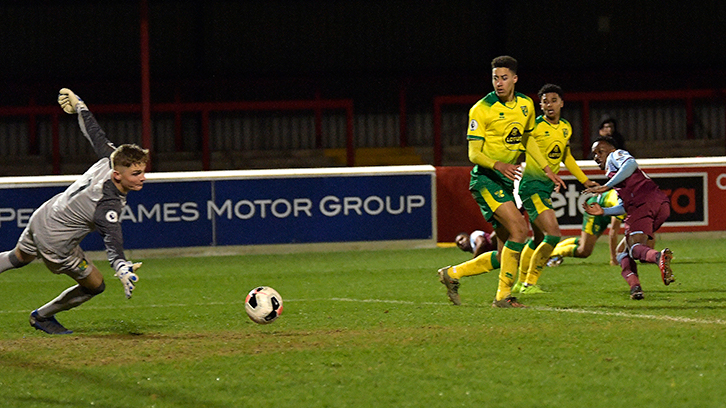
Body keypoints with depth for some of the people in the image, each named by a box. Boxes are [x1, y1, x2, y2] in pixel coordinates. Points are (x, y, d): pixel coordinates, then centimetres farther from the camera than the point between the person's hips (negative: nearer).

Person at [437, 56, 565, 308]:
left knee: (504, 255, 5)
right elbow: (473, 153, -14)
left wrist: (547, 169, 22)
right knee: (519, 228, -23)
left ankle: (452, 274, 21)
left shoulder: (526, 105, 8)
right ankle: (503, 295, -15)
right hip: (485, 179, -7)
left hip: (506, 182, 7)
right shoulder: (481, 109, -12)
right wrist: (498, 165, -32)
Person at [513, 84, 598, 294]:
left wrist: (584, 180, 26)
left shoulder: (566, 128, 9)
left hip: (546, 187, 8)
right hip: (531, 185, -8)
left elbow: (565, 156, 24)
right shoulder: (534, 126, -14)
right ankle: (530, 283, -8)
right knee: (553, 234, -18)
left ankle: (521, 282, 32)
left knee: (539, 238, 17)